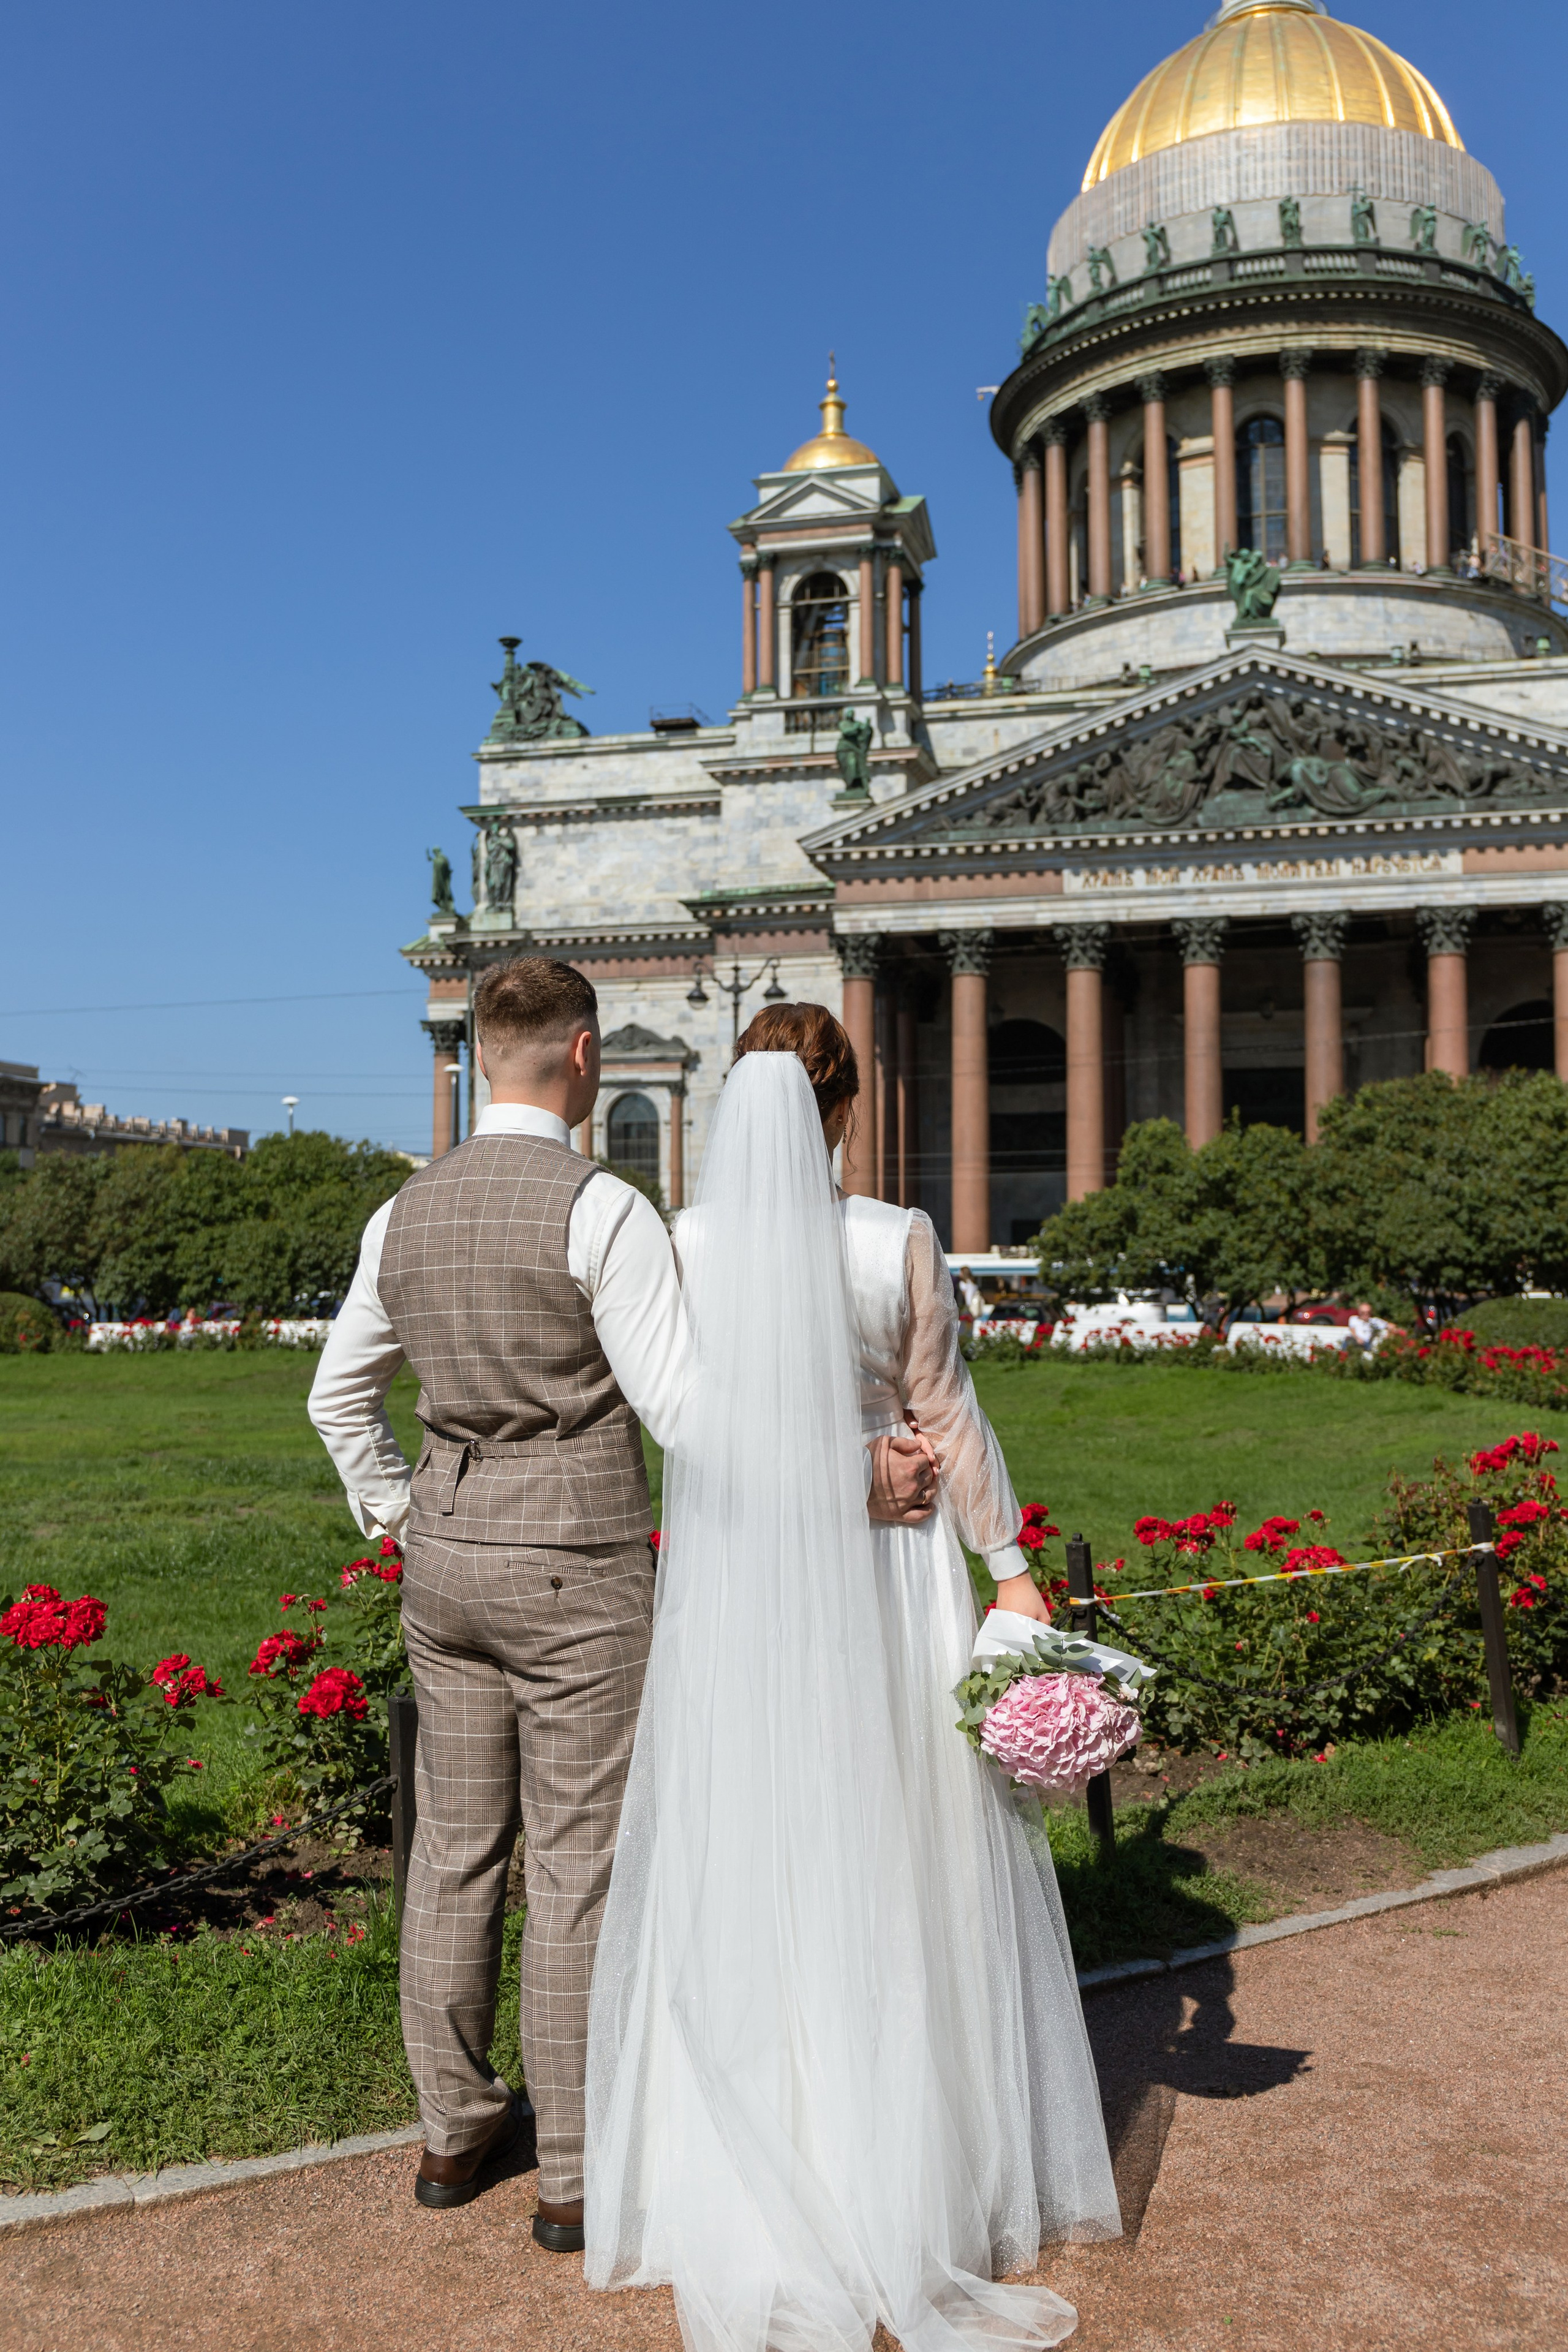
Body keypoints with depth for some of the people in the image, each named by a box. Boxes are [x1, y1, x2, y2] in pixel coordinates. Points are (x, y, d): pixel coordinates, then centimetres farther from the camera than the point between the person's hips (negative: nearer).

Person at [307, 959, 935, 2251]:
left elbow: (340, 1394, 16)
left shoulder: (405, 1215, 6)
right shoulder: (602, 1210, -16)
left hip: (446, 1568, 7)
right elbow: (685, 1410, -21)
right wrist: (855, 1474, -18)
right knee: (578, 1874, 5)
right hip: (578, 1578, -6)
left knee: (456, 1854, 17)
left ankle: (456, 2130, 32)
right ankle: (577, 2170, 18)